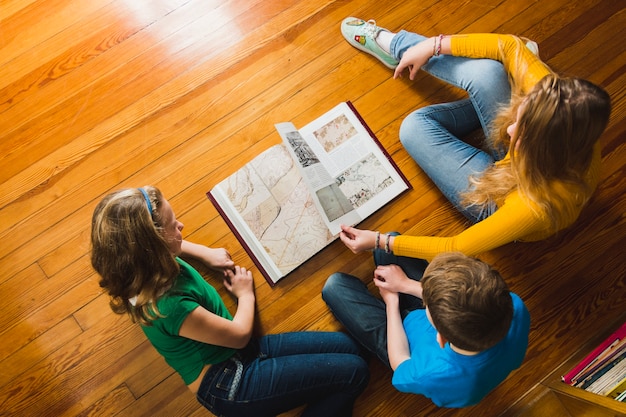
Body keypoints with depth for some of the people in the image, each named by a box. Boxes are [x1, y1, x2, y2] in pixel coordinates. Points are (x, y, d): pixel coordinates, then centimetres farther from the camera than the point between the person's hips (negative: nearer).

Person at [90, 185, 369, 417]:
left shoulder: (147, 264, -7)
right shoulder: (168, 305, -33)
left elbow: (168, 247, 21)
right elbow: (239, 334, -17)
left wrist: (206, 253, 10)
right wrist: (246, 294, 1)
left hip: (240, 355, 9)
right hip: (230, 389, -9)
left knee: (345, 346, 5)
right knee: (354, 372, -9)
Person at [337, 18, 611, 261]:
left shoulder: (536, 206, -45)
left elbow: (459, 249, -33)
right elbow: (509, 46, -18)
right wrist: (434, 45, -20)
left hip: (496, 202, -4)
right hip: (511, 161, 4)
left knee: (415, 127, -16)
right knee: (485, 71, -21)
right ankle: (394, 44, 9)